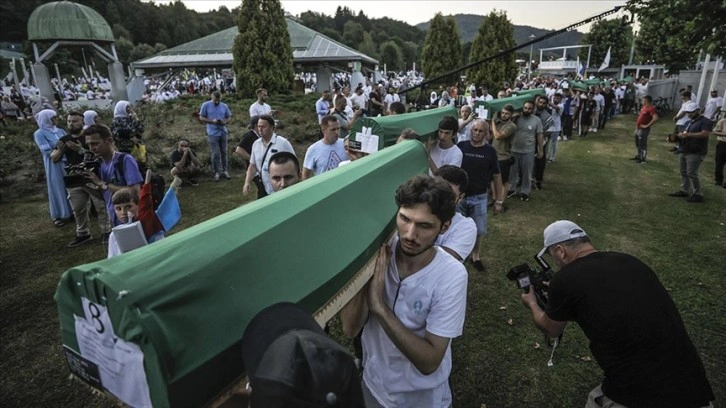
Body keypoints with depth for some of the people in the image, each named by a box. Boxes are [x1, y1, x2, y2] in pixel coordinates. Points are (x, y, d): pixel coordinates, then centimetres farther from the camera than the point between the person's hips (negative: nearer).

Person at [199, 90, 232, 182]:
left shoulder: (224, 106, 7)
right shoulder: (206, 105, -1)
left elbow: (229, 117, 12)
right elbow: (201, 118, 0)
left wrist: (225, 121, -11)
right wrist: (212, 121, -16)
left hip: (223, 132, 3)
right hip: (212, 133, -3)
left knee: (224, 152, 9)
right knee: (215, 154, -3)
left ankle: (224, 170, 20)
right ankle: (217, 172, 8)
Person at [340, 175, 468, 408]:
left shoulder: (451, 275, -26)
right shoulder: (377, 254, -18)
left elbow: (429, 362, -26)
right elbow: (350, 329, -18)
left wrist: (379, 306, -35)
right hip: (373, 384, 3)